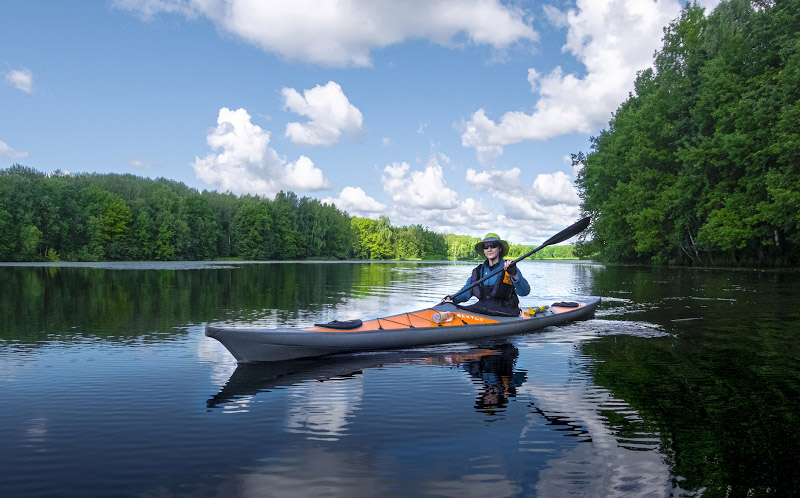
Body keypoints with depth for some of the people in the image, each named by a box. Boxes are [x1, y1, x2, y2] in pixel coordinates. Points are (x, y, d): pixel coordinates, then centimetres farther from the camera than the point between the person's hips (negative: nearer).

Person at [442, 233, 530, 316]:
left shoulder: (509, 269, 1)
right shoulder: (478, 271, 16)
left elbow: (525, 291, -12)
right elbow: (466, 291, 12)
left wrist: (514, 275, -30)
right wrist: (452, 299, -8)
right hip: (482, 310, 4)